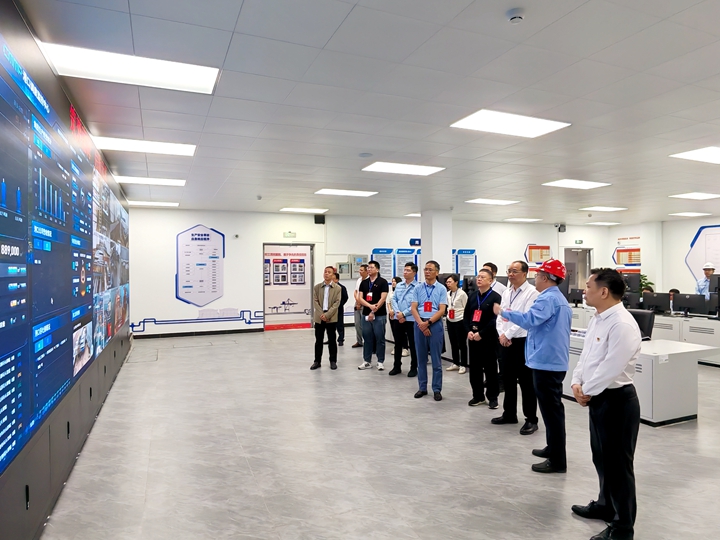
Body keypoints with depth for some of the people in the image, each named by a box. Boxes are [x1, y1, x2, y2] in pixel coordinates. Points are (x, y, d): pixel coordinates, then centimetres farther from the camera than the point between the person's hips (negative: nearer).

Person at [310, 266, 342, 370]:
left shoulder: (337, 288, 0)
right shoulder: (317, 287, 6)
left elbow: (337, 303, -7)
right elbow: (315, 302, 1)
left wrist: (327, 314, -16)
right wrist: (321, 314, -13)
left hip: (331, 318, -2)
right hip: (319, 317, 2)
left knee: (332, 340, 6)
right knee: (318, 340, 7)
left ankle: (333, 361, 15)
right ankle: (317, 361, 15)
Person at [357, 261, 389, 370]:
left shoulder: (382, 282, -3)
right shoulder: (364, 283, 10)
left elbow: (383, 298, -10)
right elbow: (360, 298, 3)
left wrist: (373, 312, -14)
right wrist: (370, 306, -15)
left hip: (379, 315, -4)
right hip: (366, 314, 5)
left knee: (380, 338, 1)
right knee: (367, 338, 9)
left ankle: (381, 362, 11)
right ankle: (367, 361, 17)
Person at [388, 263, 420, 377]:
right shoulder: (399, 285, 10)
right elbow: (394, 299, 8)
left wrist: (404, 314, -14)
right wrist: (397, 313, -8)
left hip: (411, 320, -5)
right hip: (398, 319, 5)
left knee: (412, 344, 6)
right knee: (397, 343, 13)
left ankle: (414, 368, 19)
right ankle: (397, 366, 25)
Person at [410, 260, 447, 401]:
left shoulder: (441, 289, 0)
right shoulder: (418, 288, 7)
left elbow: (441, 310, -7)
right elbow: (413, 308, 1)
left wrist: (428, 323, -14)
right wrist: (421, 323, -12)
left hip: (435, 324, -3)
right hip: (419, 324, 3)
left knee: (436, 359, 3)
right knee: (421, 358, 10)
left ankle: (437, 389, 13)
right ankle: (422, 387, 21)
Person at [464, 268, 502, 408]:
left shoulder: (496, 297, -7)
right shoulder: (472, 296, 13)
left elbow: (495, 319, -14)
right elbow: (466, 315, 11)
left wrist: (481, 333, -17)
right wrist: (468, 331, -5)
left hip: (488, 338, -5)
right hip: (472, 337, 6)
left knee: (490, 368, 3)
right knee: (474, 368, 9)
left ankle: (493, 397, 15)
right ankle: (478, 395, 21)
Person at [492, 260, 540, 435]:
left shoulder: (532, 292, -11)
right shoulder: (506, 293, 13)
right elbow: (500, 316, 11)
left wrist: (508, 335, -15)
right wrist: (502, 334, -5)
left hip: (523, 342, -7)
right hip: (505, 341, 7)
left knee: (526, 382, 2)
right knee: (507, 379, 15)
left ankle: (531, 419, 14)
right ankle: (509, 414, 29)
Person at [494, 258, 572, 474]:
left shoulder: (548, 298, -18)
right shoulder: (560, 299, 17)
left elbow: (529, 320, -31)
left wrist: (504, 312, -19)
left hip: (546, 361, -11)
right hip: (555, 360, 11)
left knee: (551, 409, -4)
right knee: (553, 407, 19)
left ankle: (557, 461, 4)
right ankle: (553, 448, 32)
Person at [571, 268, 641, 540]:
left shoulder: (622, 325, -23)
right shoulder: (597, 320, 8)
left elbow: (610, 368, -25)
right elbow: (586, 355, 13)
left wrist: (586, 392, -14)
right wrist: (577, 383, -1)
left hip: (617, 400, -9)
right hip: (598, 398, 9)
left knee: (618, 463, 4)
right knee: (602, 457, 23)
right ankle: (606, 505, 43)